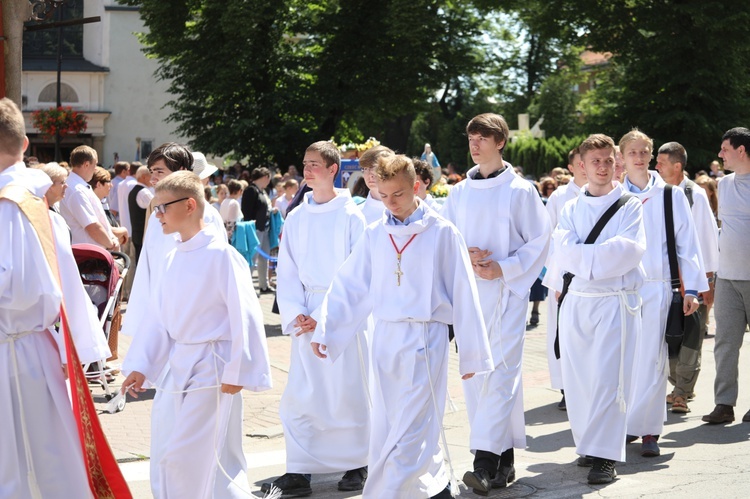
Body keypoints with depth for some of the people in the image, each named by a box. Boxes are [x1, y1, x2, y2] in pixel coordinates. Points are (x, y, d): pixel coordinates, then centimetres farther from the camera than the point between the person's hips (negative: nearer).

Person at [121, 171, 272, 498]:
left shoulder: (221, 255, -15)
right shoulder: (173, 259, 8)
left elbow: (244, 315, -16)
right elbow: (158, 318, 13)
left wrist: (236, 372, -16)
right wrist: (141, 365, 6)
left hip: (212, 368, -8)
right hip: (182, 366, 8)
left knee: (182, 457, -9)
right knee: (218, 459, 14)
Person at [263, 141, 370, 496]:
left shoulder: (350, 216, -5)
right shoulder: (296, 218, 7)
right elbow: (287, 271, 9)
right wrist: (295, 313, -6)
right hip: (306, 315, 4)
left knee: (347, 393, 1)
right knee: (299, 394, 1)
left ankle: (357, 464, 16)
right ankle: (299, 470, 7)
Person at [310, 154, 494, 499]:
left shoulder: (442, 234, -5)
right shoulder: (375, 235, 6)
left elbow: (463, 295, -2)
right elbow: (348, 289, 9)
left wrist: (471, 353, -1)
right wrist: (325, 332, 3)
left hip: (424, 340, -5)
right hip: (385, 339, 5)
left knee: (408, 433, -8)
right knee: (387, 430, 10)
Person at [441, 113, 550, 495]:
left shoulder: (521, 191, -2)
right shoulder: (459, 193, 11)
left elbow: (539, 241, -2)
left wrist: (503, 268, -13)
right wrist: (464, 256, -6)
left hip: (507, 291, -5)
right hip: (467, 291, 5)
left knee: (500, 372, -13)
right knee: (474, 373, 5)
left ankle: (487, 461, -19)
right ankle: (504, 457, 15)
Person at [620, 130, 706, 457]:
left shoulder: (671, 195, 5)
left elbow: (687, 242, 5)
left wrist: (691, 288, 0)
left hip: (658, 286, -1)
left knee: (651, 359, -5)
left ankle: (649, 430, 1)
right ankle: (627, 425, 12)